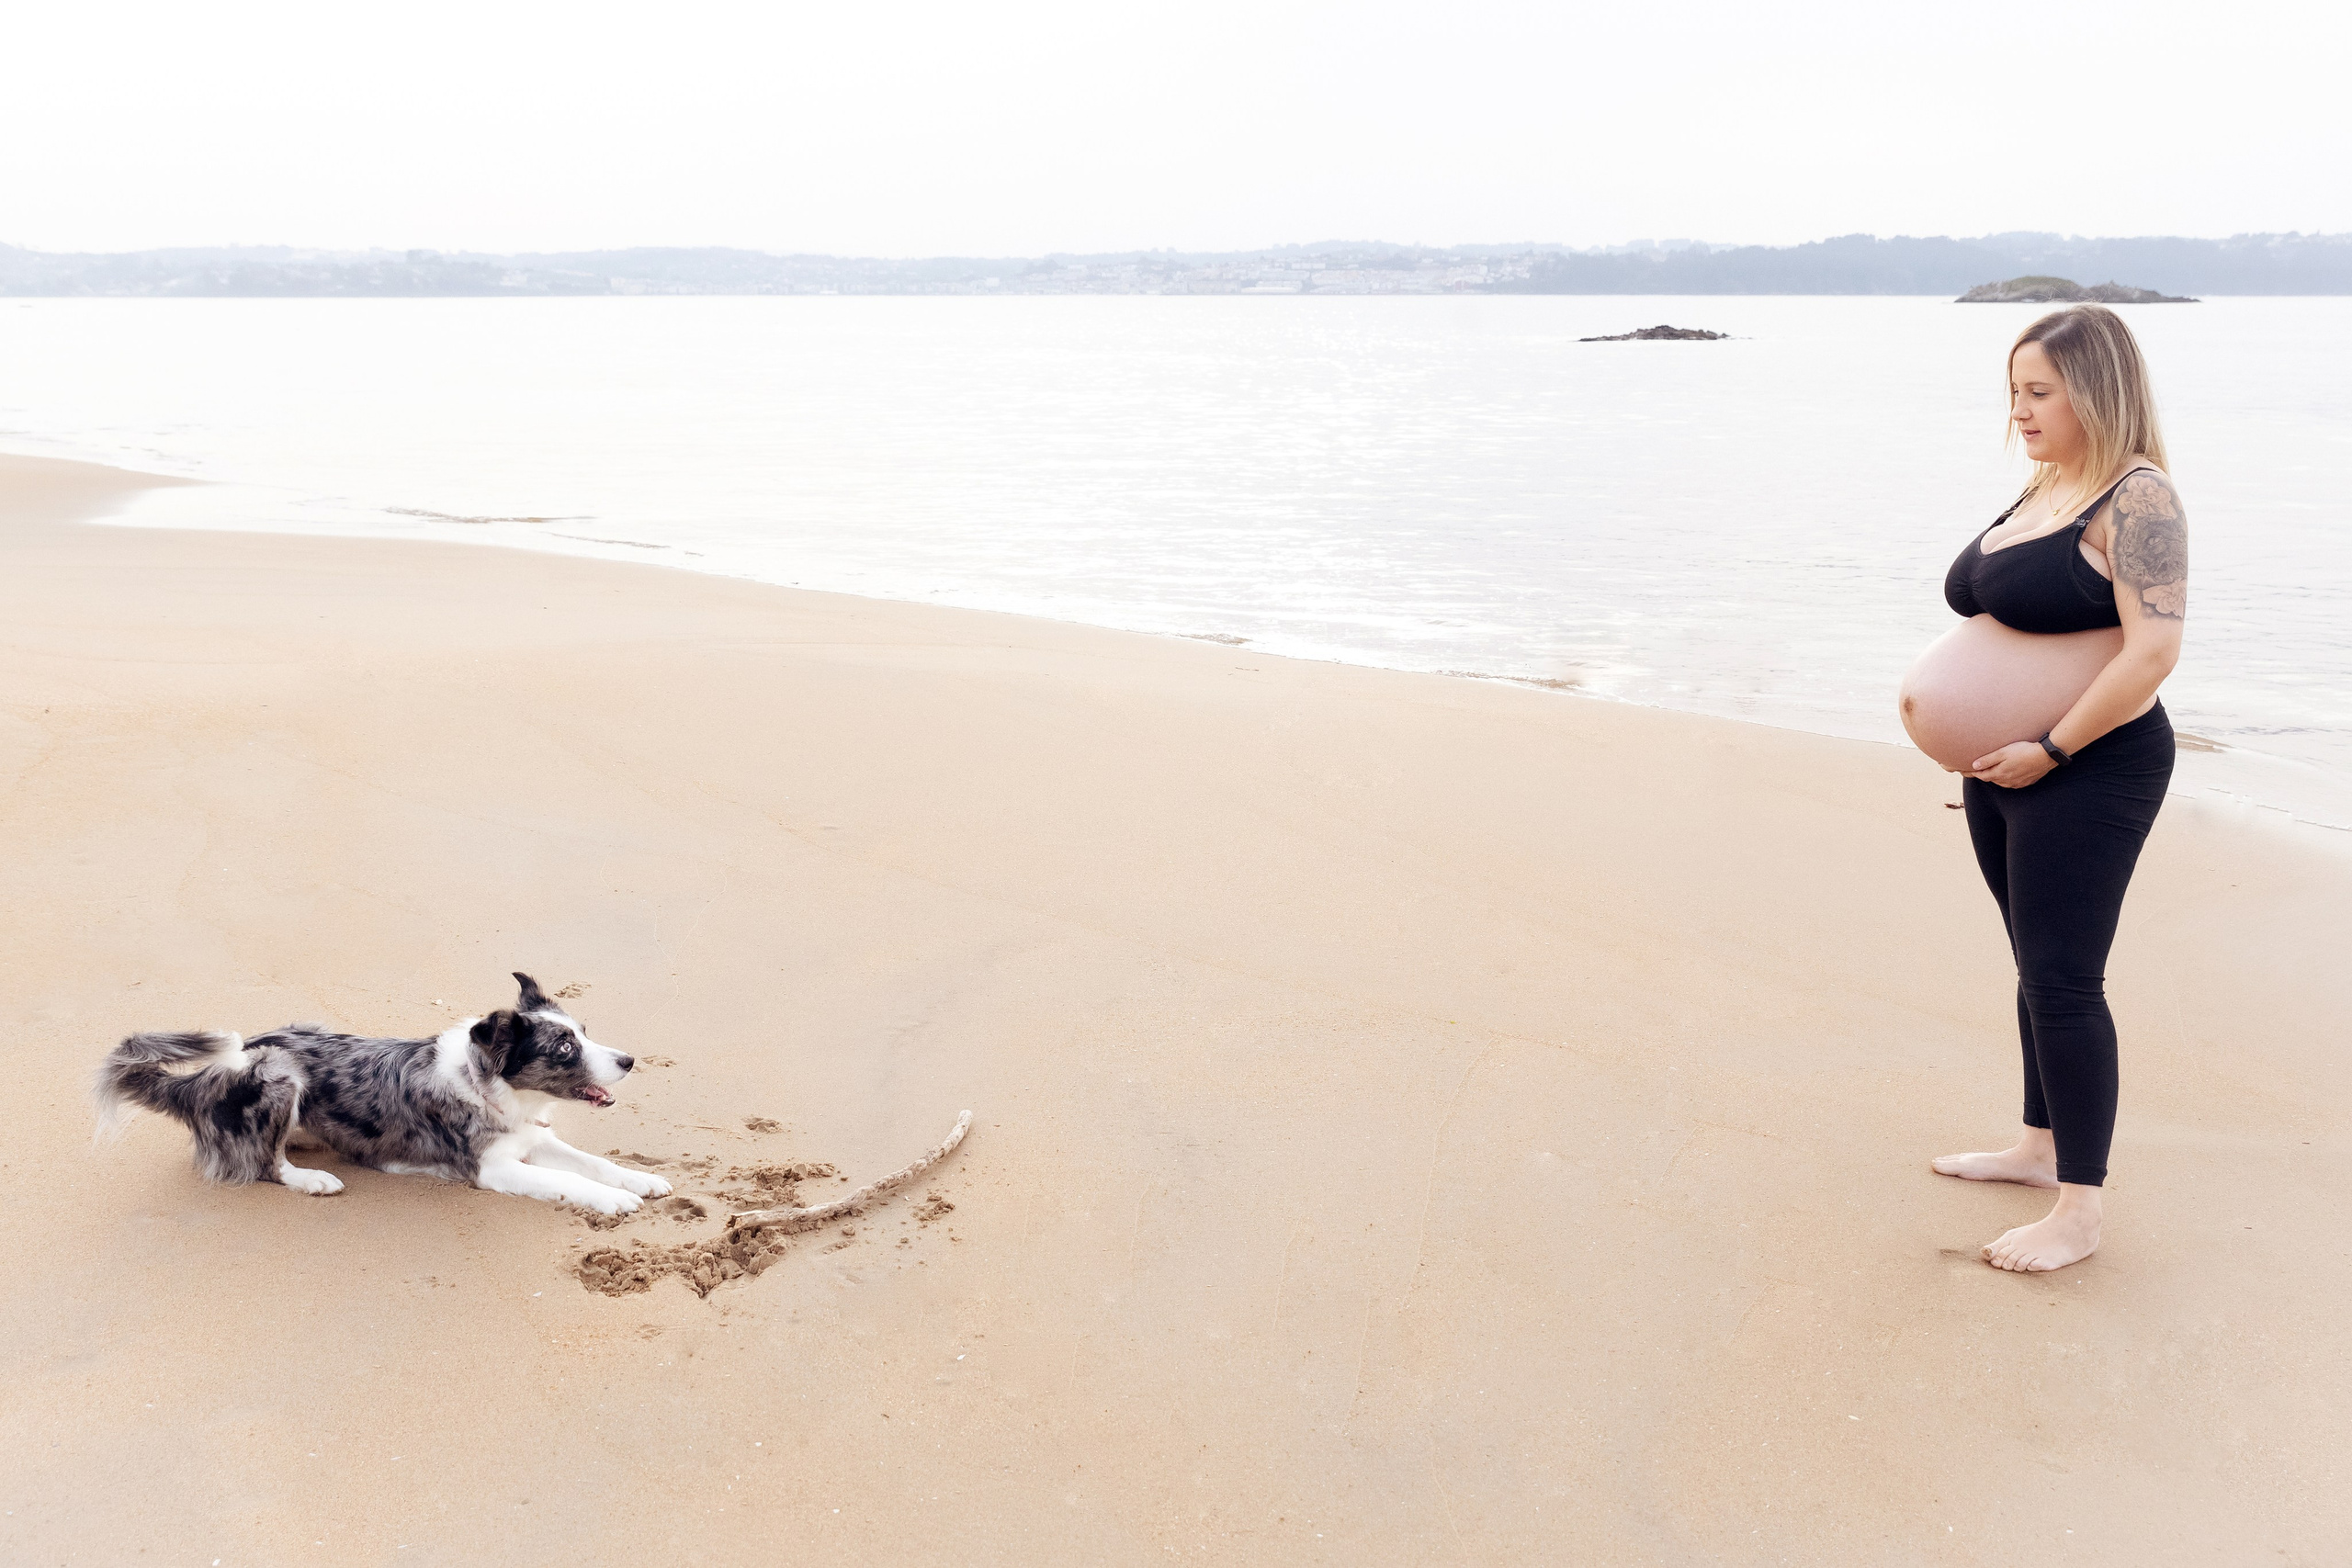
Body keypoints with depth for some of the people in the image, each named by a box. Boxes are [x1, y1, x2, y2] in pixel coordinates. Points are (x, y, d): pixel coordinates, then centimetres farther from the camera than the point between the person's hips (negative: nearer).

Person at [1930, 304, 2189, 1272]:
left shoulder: (2137, 499, -14)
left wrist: (2050, 749, -20)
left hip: (2088, 775, -9)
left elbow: (2154, 649, -23)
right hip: (2003, 767, 9)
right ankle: (2042, 1146, 32)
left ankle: (2080, 1212, 3)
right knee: (2039, 966, 17)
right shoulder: (2042, 491, 13)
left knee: (2063, 977, -6)